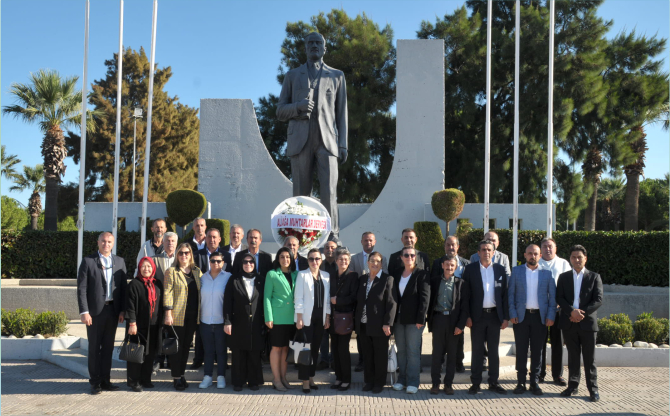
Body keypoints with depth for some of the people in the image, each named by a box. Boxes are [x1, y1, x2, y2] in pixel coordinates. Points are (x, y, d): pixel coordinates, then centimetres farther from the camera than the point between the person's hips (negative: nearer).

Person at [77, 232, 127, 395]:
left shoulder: (119, 262, 8)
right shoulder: (88, 261, -2)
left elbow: (123, 287, 8)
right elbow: (81, 288, -6)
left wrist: (122, 310, 1)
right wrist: (84, 312, -13)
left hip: (112, 310, 3)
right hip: (95, 311, -3)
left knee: (108, 347, 10)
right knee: (94, 348, 4)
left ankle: (105, 381, 19)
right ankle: (95, 383, 12)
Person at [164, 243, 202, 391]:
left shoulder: (197, 272, 12)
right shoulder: (171, 272, 0)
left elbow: (201, 292, 14)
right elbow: (168, 293, -6)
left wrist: (200, 314, 7)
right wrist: (168, 313, -14)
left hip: (192, 317, 4)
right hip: (177, 316, -4)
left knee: (186, 346, 9)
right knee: (177, 347, 0)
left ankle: (181, 374, 19)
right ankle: (176, 378, 7)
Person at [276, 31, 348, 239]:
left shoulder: (337, 76, 17)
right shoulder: (292, 76, 17)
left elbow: (341, 113, 13)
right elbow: (280, 112, 12)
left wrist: (343, 145, 3)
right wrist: (298, 106, -9)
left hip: (327, 141, -1)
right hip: (300, 141, 1)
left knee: (329, 192, -10)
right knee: (301, 194, -1)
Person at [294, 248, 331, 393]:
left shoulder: (326, 276, 8)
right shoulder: (302, 275, -2)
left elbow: (327, 298, 10)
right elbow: (298, 297, -5)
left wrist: (327, 317, 6)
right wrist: (299, 318, -9)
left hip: (320, 318, 4)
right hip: (306, 317, -4)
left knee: (315, 348, 8)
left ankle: (311, 377, 18)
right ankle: (305, 381, 4)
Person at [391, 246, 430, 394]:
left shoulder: (421, 275, -5)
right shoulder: (397, 276, 12)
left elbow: (424, 298, -10)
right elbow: (395, 297, 13)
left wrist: (420, 319, -15)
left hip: (414, 320, -5)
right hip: (399, 319, 5)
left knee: (413, 351, -1)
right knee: (401, 351, 10)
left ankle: (413, 382, 6)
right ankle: (402, 379, 18)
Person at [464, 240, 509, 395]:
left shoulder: (500, 270, 5)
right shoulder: (470, 269, 0)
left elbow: (505, 294, 5)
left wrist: (505, 317, 0)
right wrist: (467, 316, -8)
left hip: (494, 315, 2)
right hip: (477, 315, -2)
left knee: (494, 350, 8)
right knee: (477, 350, 5)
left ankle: (493, 382, 16)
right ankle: (476, 383, 12)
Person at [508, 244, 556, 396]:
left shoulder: (547, 273, 6)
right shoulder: (516, 271, 6)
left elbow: (553, 295, 6)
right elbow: (510, 293, 4)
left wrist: (550, 315, -3)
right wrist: (512, 314, -5)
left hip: (540, 316, 0)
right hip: (521, 316, 0)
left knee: (537, 351, 5)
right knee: (521, 350, 4)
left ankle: (535, 382, 14)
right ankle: (521, 382, 11)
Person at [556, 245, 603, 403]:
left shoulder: (594, 277, 4)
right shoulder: (563, 277, 10)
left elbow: (598, 299, -4)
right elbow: (559, 298, 1)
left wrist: (583, 313, -14)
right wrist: (572, 311, -15)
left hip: (588, 322, -2)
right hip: (569, 323, 2)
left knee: (589, 358, 2)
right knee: (573, 356, 9)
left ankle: (593, 388, 8)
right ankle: (572, 386, 17)